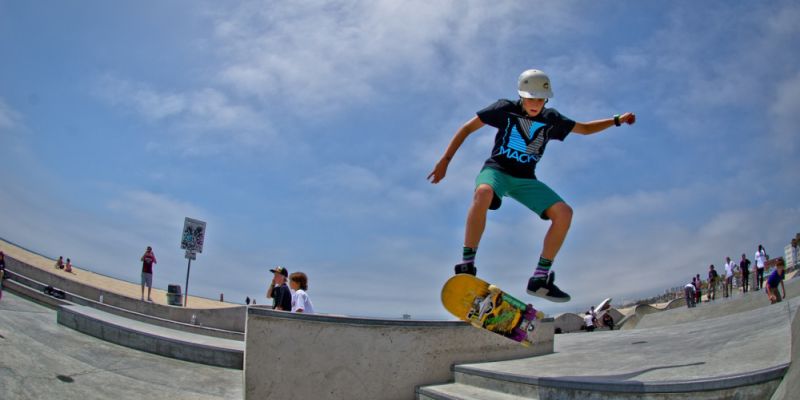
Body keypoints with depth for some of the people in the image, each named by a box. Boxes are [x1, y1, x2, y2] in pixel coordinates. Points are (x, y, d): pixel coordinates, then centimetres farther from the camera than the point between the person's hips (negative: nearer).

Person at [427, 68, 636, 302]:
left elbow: (585, 128, 21)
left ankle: (540, 279, -11)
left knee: (564, 212, -19)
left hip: (525, 180, 4)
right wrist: (445, 160, -8)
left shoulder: (551, 119, 5)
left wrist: (617, 120, 10)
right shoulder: (505, 109, -4)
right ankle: (466, 267, -36)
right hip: (496, 169, -4)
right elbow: (467, 128, -2)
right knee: (483, 193, -41)